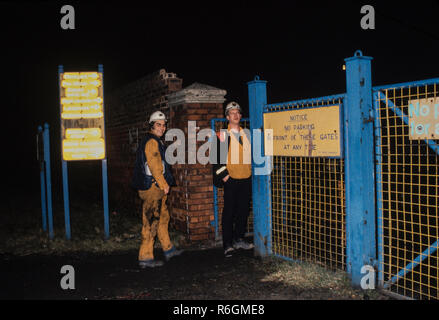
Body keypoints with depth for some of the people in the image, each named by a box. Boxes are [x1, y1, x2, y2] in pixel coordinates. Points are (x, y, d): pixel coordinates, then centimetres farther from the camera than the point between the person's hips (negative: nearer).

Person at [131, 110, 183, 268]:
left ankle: (168, 249, 32)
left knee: (163, 218, 19)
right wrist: (164, 185, -16)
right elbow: (154, 166, -20)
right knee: (151, 222, -7)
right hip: (152, 188, -11)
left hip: (157, 189, 11)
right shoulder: (152, 142, -13)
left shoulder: (156, 142, 20)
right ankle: (146, 258, -2)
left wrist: (164, 184, 21)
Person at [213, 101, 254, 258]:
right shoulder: (221, 135, -2)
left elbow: (252, 154, 23)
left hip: (246, 179, 5)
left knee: (244, 210, 10)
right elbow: (216, 157, -6)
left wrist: (252, 171, 13)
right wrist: (224, 175, -11)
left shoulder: (247, 134, 14)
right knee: (229, 212, -3)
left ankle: (239, 239, 23)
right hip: (231, 180, -5)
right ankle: (228, 245, 2)